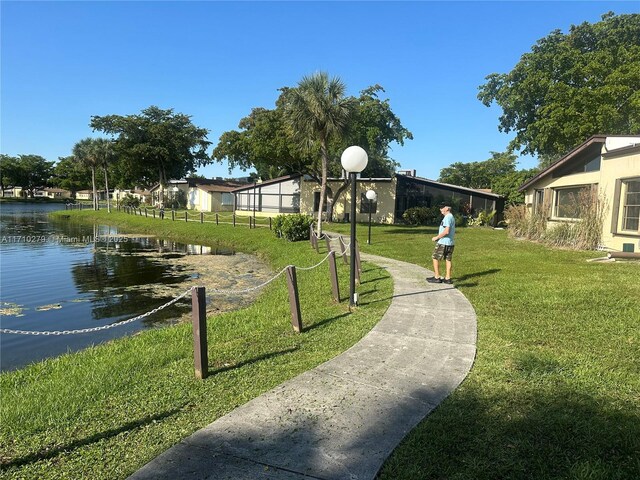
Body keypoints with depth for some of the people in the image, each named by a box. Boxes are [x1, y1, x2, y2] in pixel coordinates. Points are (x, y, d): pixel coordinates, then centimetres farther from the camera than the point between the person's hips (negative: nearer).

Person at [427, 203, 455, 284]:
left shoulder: (447, 217, -16)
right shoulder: (452, 217, 16)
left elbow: (446, 231, -25)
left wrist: (436, 237, -16)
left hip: (443, 243, -10)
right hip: (450, 243, 10)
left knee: (435, 258, 0)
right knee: (448, 260, 9)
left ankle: (437, 278, 2)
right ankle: (448, 278, 12)